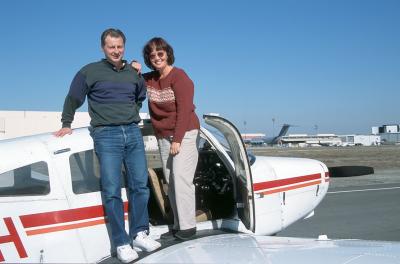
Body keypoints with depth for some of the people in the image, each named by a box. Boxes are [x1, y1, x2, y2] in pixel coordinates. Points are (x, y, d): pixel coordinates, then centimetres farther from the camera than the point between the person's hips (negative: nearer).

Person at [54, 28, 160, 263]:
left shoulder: (133, 73, 14)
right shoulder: (90, 72, 3)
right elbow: (73, 99, 11)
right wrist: (66, 124, 9)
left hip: (133, 132, 4)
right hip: (106, 135, -4)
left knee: (140, 185, 3)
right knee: (112, 190, -7)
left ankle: (139, 234, 14)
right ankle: (121, 243, -3)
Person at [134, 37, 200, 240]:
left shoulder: (179, 77, -10)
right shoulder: (149, 79, 10)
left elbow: (184, 110, -15)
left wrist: (177, 140, -19)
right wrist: (133, 68, 2)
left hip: (184, 134, -7)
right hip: (163, 137, 7)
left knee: (181, 179, -14)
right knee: (170, 182, 3)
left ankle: (188, 226, -8)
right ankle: (178, 225, 7)